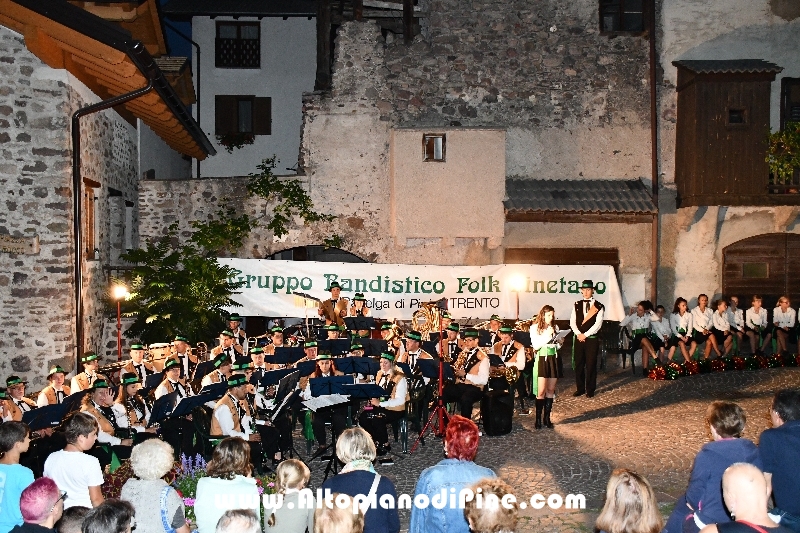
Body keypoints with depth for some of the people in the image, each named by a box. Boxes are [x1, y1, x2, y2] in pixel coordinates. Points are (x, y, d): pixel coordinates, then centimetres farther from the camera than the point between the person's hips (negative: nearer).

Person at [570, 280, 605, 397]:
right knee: (578, 364, 6)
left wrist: (585, 335, -13)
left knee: (591, 364, 2)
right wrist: (578, 334, -11)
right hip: (579, 338, 3)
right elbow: (572, 321, 4)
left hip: (592, 339, -3)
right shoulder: (577, 305, 9)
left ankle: (590, 390, 12)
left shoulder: (599, 306, -2)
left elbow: (598, 324, -10)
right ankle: (580, 389, 16)